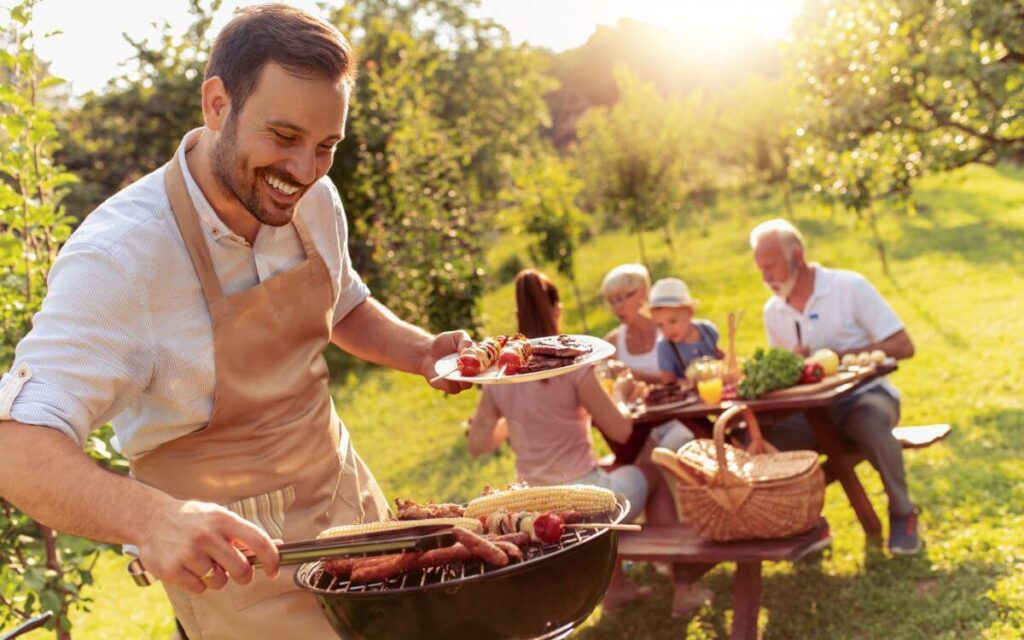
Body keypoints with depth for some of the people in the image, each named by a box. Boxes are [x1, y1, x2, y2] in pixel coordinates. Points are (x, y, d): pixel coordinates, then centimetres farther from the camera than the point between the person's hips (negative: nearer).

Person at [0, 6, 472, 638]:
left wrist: (421, 351, -7)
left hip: (346, 493, 7)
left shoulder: (315, 202, -7)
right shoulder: (118, 255, -29)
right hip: (234, 551, -6)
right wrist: (152, 518, -52)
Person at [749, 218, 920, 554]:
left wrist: (834, 357, -18)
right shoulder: (773, 310, 7)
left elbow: (902, 346, -11)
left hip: (865, 395, -4)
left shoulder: (849, 287, -7)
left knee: (870, 423, -39)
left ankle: (902, 513, -12)